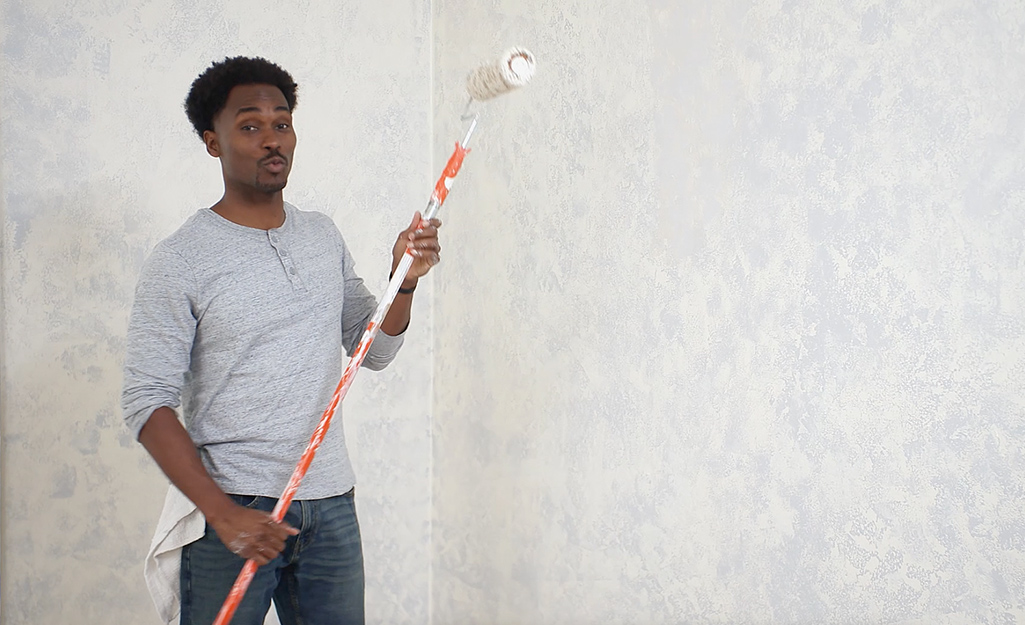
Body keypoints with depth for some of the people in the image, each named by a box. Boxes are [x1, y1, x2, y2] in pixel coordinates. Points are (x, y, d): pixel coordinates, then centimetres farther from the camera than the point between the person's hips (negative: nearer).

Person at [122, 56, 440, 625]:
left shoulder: (323, 235, 9)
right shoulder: (178, 260, -9)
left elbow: (374, 352, 13)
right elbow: (147, 403, -12)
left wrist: (404, 281, -6)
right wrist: (223, 513, -20)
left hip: (331, 504, 5)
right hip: (230, 507, -5)